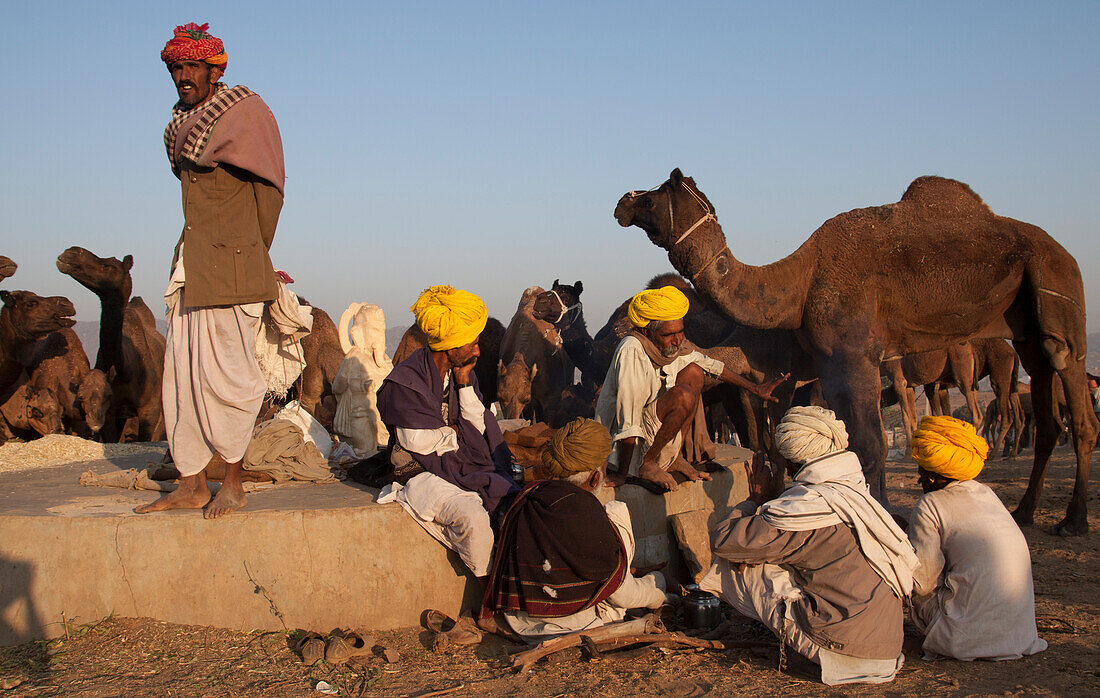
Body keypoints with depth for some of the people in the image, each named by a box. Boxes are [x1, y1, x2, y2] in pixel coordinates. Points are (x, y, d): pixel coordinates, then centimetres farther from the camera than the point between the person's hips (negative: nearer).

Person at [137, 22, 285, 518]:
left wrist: (254, 255, 1)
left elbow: (269, 188, -3)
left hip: (231, 265, -7)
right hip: (190, 265, 7)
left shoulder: (244, 112, -6)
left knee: (224, 372, -5)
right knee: (182, 373, 5)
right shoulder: (181, 121, 15)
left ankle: (232, 484, 6)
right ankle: (191, 485, 12)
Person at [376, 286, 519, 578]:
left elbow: (479, 427, 5)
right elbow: (418, 441, -13)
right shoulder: (405, 381, -10)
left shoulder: (464, 374, 11)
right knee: (472, 515, -33)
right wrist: (453, 431, 3)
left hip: (467, 466, 7)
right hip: (423, 474, -7)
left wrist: (465, 384, -4)